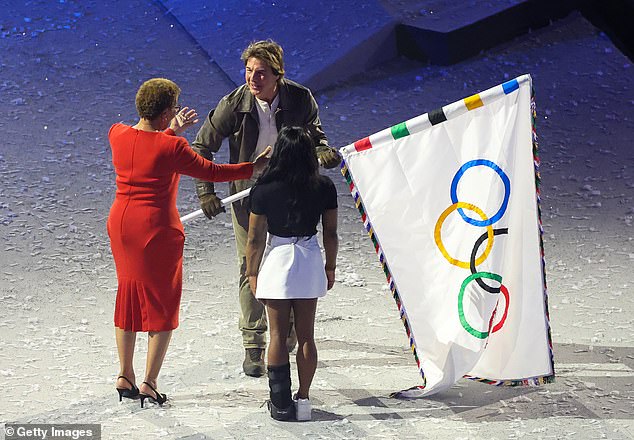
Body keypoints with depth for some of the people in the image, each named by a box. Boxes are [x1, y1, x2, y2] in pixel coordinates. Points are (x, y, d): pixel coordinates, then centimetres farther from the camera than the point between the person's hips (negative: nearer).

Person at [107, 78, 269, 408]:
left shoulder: (117, 134, -1)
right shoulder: (171, 147, -18)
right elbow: (211, 172, -9)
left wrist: (171, 131, 26)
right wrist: (254, 168, 1)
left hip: (120, 224, 6)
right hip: (157, 230, -6)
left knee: (129, 296, 19)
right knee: (162, 303, 7)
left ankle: (125, 377, 25)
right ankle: (149, 383, 5)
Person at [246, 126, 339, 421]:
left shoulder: (264, 189, -12)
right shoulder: (324, 188, -6)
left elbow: (255, 238, -6)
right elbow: (331, 234, 2)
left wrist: (252, 273, 6)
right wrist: (330, 267, 16)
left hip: (277, 259, -2)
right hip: (310, 263, 2)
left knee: (278, 336, 6)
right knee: (306, 336, 9)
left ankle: (281, 403, 6)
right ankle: (303, 400, 11)